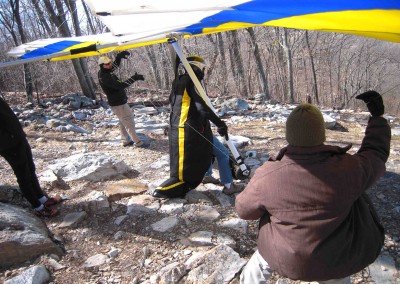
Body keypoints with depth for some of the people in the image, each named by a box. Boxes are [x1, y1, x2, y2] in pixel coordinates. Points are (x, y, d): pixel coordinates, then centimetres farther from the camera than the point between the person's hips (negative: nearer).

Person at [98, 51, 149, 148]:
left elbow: (115, 65, 17)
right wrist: (134, 78, -36)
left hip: (119, 101, 10)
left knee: (123, 121, 20)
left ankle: (126, 141, 30)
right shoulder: (105, 78, -27)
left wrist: (119, 57, -2)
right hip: (118, 104, -10)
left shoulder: (103, 72, 2)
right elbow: (120, 85, -35)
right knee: (129, 121, -3)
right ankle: (137, 141, 6)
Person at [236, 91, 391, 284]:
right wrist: (377, 116, 11)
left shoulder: (267, 176, -27)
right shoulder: (349, 170, -25)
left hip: (285, 258, -1)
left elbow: (244, 209, -9)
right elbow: (376, 152, -2)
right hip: (335, 259, 2)